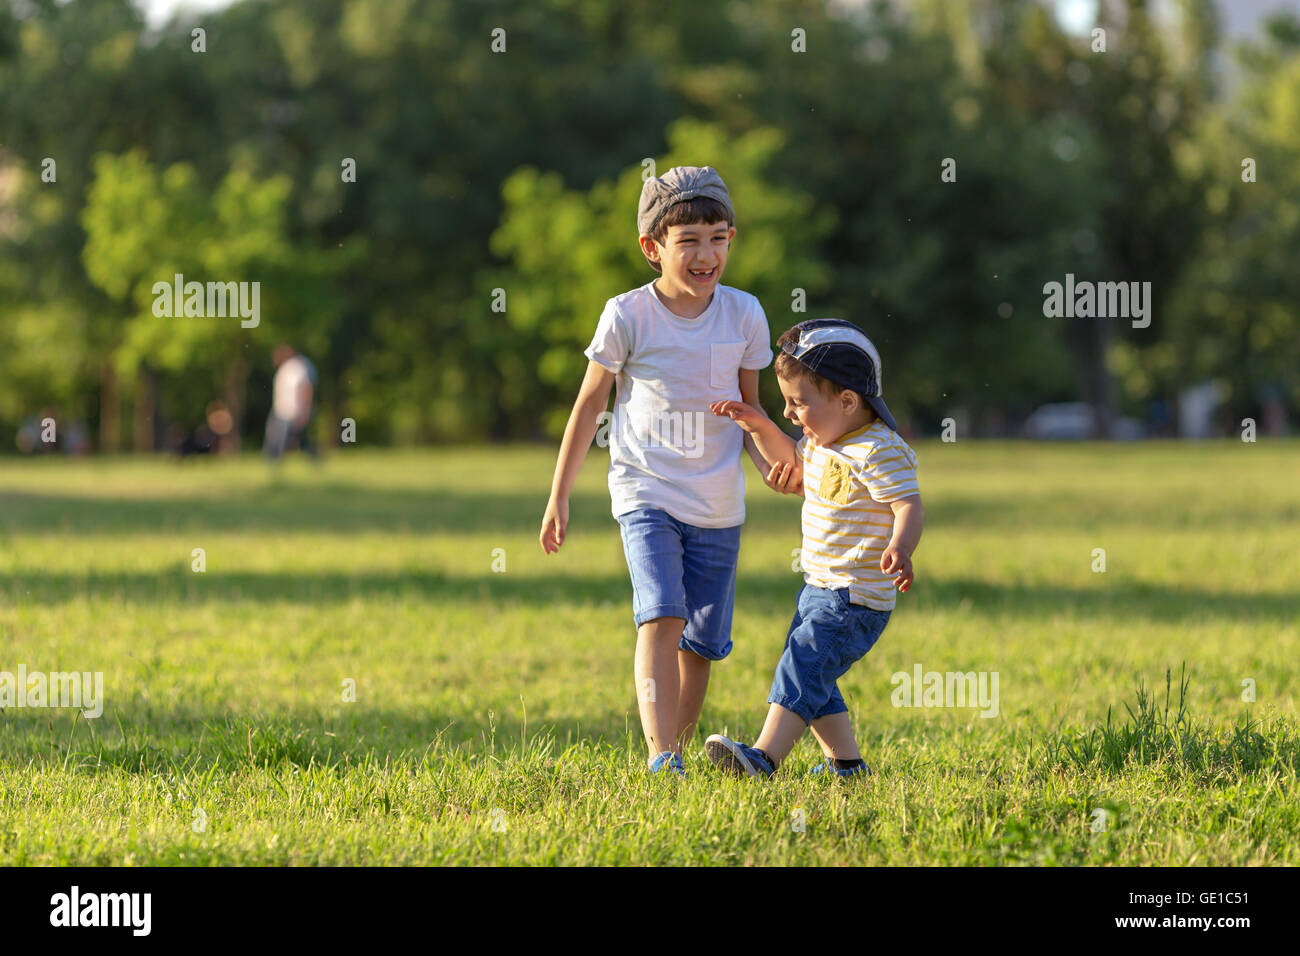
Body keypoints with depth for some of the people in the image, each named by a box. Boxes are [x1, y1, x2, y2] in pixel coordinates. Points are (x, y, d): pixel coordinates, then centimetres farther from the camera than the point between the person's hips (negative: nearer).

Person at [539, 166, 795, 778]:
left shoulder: (743, 315, 0)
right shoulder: (628, 316, -9)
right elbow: (589, 405, 2)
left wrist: (769, 460, -4)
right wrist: (559, 497, 4)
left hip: (718, 507, 4)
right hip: (647, 494, -4)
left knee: (701, 642, 7)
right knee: (661, 617, -22)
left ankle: (676, 752, 23)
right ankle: (661, 758, -29)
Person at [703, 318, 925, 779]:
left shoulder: (878, 452, -20)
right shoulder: (823, 441, 9)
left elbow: (909, 506, -28)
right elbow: (795, 463, 30)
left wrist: (899, 548, -48)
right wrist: (759, 426, 16)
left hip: (856, 598, -10)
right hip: (821, 587, 10)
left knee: (803, 664, -19)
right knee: (811, 674, 13)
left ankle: (764, 757, -26)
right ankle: (846, 763, 20)